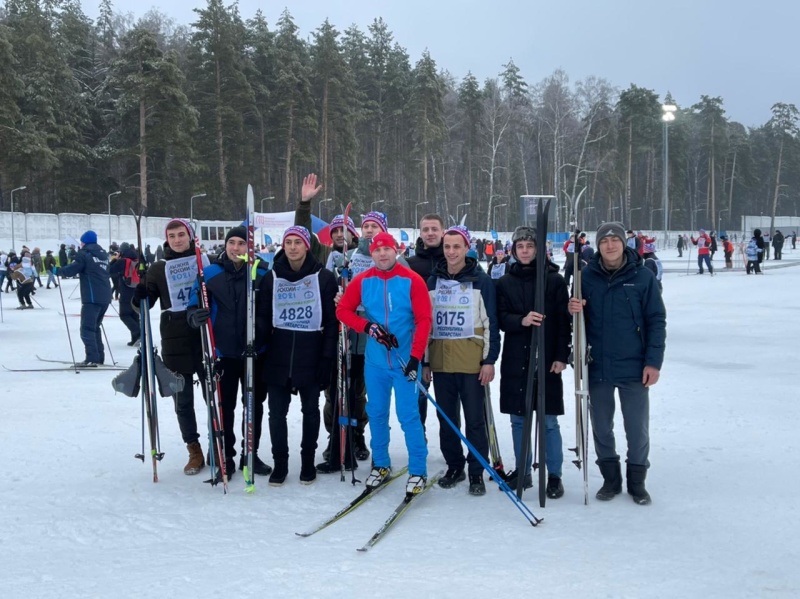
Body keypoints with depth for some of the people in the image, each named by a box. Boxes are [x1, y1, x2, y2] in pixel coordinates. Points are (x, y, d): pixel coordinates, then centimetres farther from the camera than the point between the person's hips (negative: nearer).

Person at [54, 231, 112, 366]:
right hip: (105, 297, 8)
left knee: (87, 328, -7)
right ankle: (99, 357, 18)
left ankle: (92, 359, -16)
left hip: (92, 297, -8)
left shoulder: (84, 254, -4)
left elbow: (72, 269, -9)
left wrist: (57, 271, 9)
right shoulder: (103, 254, 18)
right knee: (95, 327, 19)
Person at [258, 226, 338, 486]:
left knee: (310, 411, 10)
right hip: (278, 357, 2)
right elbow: (263, 317, 7)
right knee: (277, 412, 4)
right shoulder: (271, 278, 5)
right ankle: (280, 463, 16)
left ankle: (308, 462, 23)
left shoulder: (323, 278, -3)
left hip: (312, 356, -2)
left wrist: (328, 357, -8)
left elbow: (332, 320, -3)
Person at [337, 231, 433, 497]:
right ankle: (381, 464, 28)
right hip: (375, 360, 4)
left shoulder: (412, 280, -8)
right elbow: (343, 310, 5)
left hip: (405, 360, -4)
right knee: (376, 413, 12)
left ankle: (418, 471, 6)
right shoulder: (363, 281, 1)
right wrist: (368, 327, -12)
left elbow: (424, 320, -9)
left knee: (408, 415, -4)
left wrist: (416, 356, -16)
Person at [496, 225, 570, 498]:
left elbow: (564, 321, -2)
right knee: (518, 419, 10)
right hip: (515, 360, 3)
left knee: (549, 420, 0)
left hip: (547, 360, -3)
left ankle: (554, 476, 10)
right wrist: (521, 320, -20)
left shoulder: (555, 280, 0)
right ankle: (523, 472, 22)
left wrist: (561, 356, -8)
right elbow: (501, 318, 0)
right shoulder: (505, 283, 7)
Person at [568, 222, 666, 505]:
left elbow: (656, 321, -3)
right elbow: (579, 319, 10)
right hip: (597, 367, 2)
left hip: (633, 367, -2)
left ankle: (637, 480, 22)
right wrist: (573, 309, -14)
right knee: (601, 427, 11)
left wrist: (653, 362, -8)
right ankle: (610, 478, 27)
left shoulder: (642, 277, -5)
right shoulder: (587, 276, 1)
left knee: (637, 428, 6)